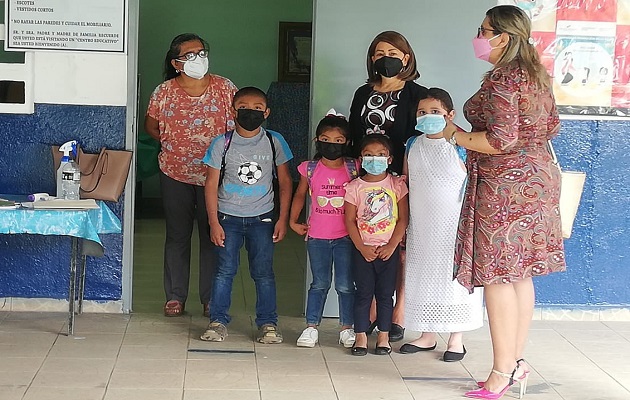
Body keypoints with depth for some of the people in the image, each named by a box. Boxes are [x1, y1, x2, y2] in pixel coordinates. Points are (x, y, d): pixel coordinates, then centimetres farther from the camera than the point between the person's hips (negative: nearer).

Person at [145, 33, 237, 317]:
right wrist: (171, 143, 0)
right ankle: (175, 296, 20)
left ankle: (211, 299, 16)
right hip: (175, 175, 1)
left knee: (213, 237, 5)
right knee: (177, 236, 9)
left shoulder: (225, 89, -4)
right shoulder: (164, 92, -3)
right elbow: (150, 125, 12)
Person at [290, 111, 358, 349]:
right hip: (317, 236, 1)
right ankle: (311, 327, 16)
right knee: (320, 283, 9)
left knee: (345, 285, 5)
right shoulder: (310, 169, 0)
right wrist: (293, 221, 11)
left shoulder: (354, 169, -4)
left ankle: (347, 328, 16)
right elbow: (300, 195, 14)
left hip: (345, 236, -1)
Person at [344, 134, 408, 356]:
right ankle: (361, 337, 10)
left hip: (389, 249, 0)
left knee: (385, 294, 6)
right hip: (363, 249, 0)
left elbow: (403, 219, -2)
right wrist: (362, 247, -10)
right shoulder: (355, 187, 0)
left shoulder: (397, 185, 0)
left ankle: (383, 337, 15)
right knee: (363, 293, 3)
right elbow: (350, 220, -2)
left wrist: (392, 245, -9)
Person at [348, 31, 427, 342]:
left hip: (401, 179, -4)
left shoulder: (416, 94, 1)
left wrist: (409, 175, -15)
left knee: (402, 248, 0)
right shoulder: (363, 94, 16)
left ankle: (398, 317, 7)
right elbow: (353, 138, 17)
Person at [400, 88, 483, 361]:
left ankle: (456, 339, 13)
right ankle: (427, 336, 23)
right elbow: (404, 181, 15)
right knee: (422, 276, 11)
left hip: (453, 225, -5)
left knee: (454, 276, 1)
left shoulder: (459, 146, -8)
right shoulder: (412, 145, 6)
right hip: (420, 226, 5)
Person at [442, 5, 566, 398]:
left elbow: (501, 140, -22)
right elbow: (552, 125, 21)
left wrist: (454, 134, -12)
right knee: (520, 274, 13)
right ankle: (517, 362, 20)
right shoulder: (537, 75, 12)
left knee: (497, 276, -5)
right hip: (538, 177, 10)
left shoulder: (502, 79, -16)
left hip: (504, 183, -10)